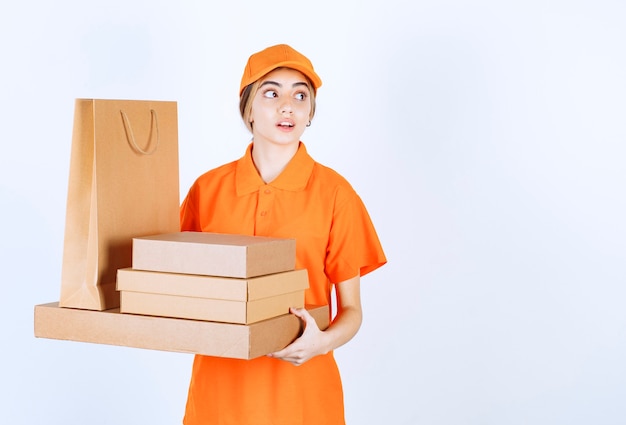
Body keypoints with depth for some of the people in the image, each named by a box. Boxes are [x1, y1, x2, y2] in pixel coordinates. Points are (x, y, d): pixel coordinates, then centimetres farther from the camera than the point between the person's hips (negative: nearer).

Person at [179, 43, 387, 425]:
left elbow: (351, 310, -1)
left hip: (301, 384, -1)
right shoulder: (208, 189, 1)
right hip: (220, 384, 2)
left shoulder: (334, 192, -5)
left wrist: (323, 341, -19)